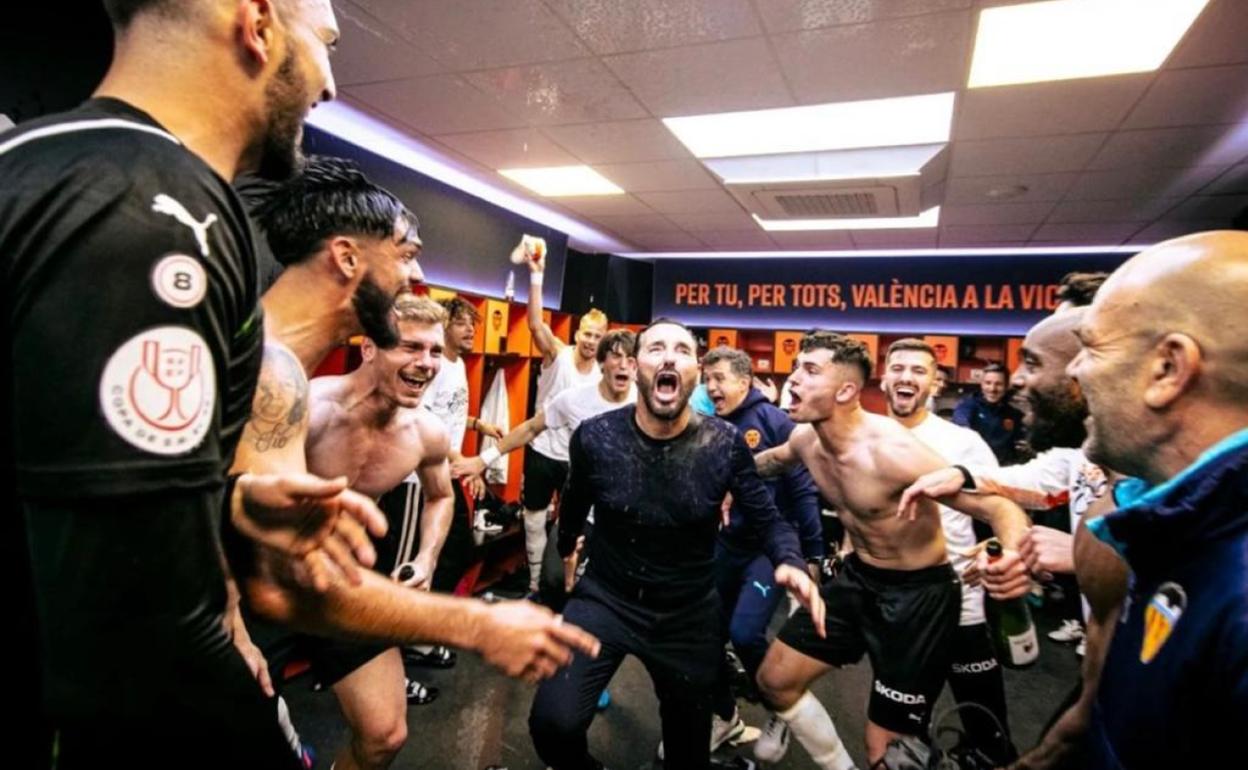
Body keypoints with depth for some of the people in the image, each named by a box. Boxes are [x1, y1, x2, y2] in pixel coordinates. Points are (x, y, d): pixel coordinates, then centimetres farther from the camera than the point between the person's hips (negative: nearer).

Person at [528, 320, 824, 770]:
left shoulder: (725, 445, -17)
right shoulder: (594, 437, -15)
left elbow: (767, 518, -7)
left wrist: (790, 562, -29)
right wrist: (567, 551, 22)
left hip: (689, 614, 1)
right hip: (605, 599, 0)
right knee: (553, 723, -19)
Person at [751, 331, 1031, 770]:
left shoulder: (891, 450, -31)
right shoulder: (805, 438, -7)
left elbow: (997, 506, -32)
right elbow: (771, 461, 18)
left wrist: (1015, 555, -53)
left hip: (918, 592, -7)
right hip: (858, 577, 7)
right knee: (774, 680, 11)